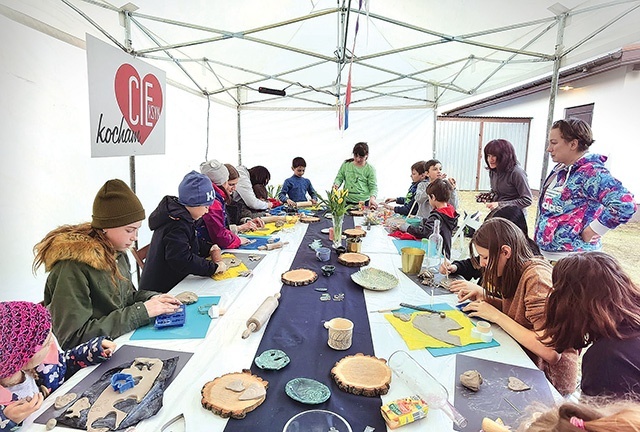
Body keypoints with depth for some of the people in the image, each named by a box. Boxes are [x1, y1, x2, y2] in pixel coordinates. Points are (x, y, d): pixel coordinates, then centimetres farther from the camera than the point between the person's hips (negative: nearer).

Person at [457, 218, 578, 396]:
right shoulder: (521, 272, 0)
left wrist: (496, 316, -24)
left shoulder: (537, 277, -26)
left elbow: (551, 352, -30)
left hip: (549, 378, -7)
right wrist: (484, 296, -3)